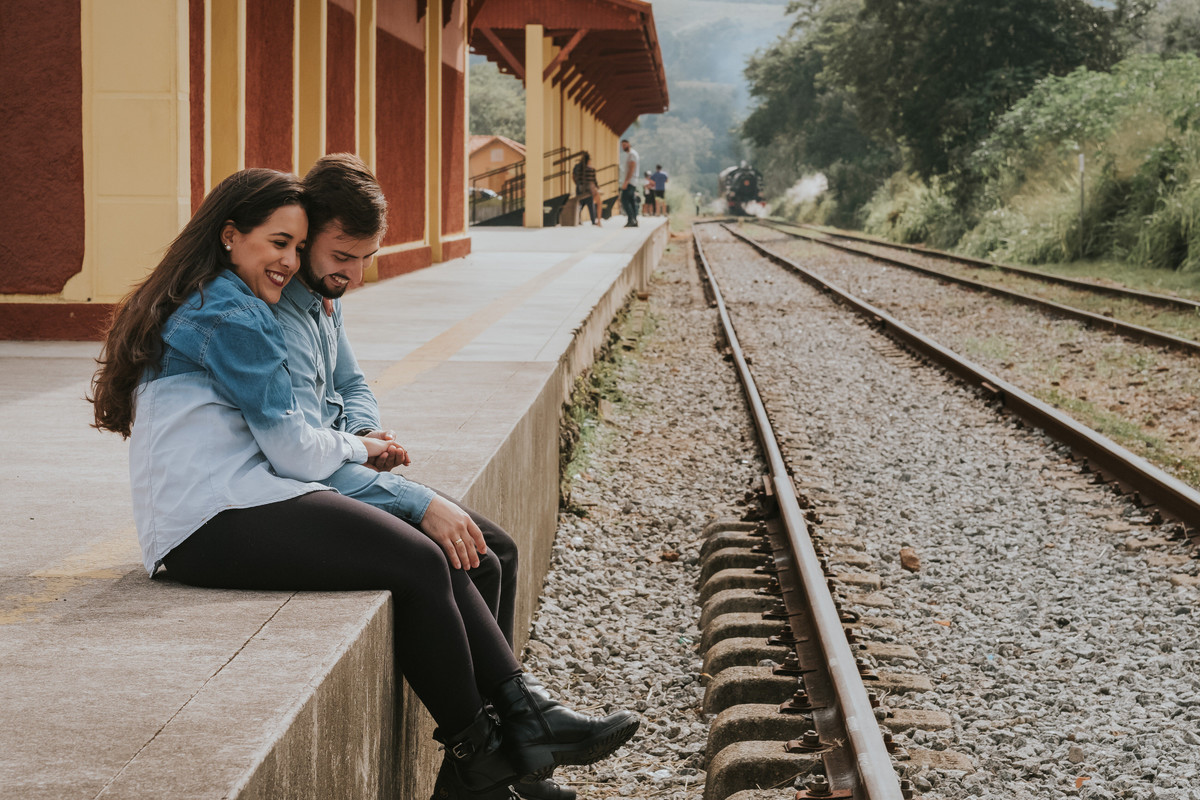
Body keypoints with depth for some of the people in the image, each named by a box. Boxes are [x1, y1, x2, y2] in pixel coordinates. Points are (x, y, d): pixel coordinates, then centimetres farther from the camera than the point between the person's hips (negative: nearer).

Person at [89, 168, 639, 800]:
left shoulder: (194, 307, 22)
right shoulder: (233, 315, -11)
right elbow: (293, 449, -12)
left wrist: (350, 445, 11)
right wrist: (356, 448, 9)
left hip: (225, 512, 11)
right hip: (217, 525, -11)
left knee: (435, 557, 0)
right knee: (419, 568, -19)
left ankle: (527, 715, -5)